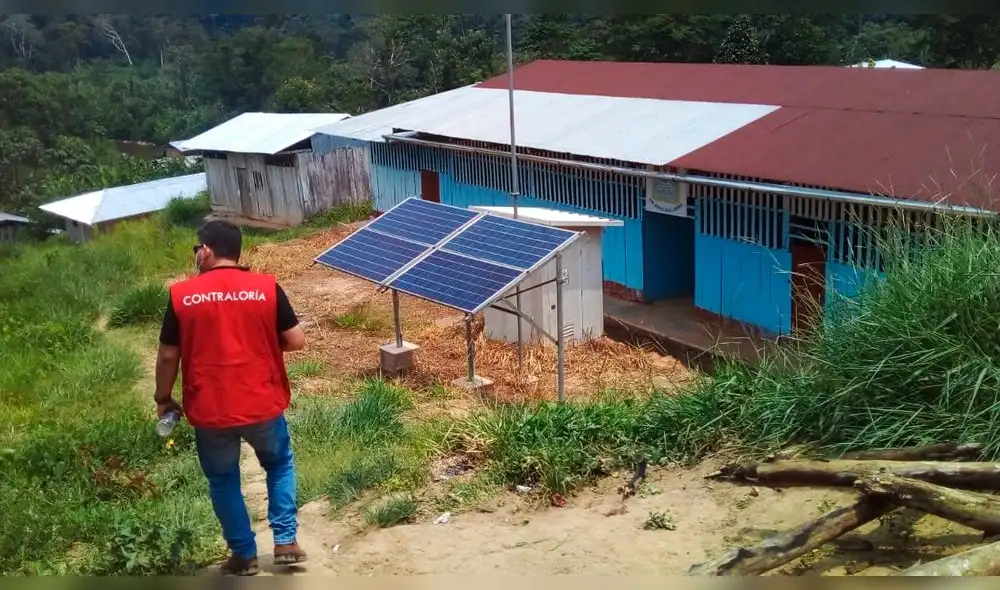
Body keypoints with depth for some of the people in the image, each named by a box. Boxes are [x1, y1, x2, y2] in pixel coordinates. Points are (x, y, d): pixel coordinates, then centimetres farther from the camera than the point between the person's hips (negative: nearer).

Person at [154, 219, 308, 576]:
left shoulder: (181, 295, -7)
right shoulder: (267, 288, -7)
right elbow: (296, 341, -4)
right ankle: (285, 542, 21)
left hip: (209, 410, 0)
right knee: (280, 465, 25)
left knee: (223, 481, 20)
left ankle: (244, 555, 28)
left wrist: (163, 399, 14)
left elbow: (168, 356, -1)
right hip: (262, 405, 1)